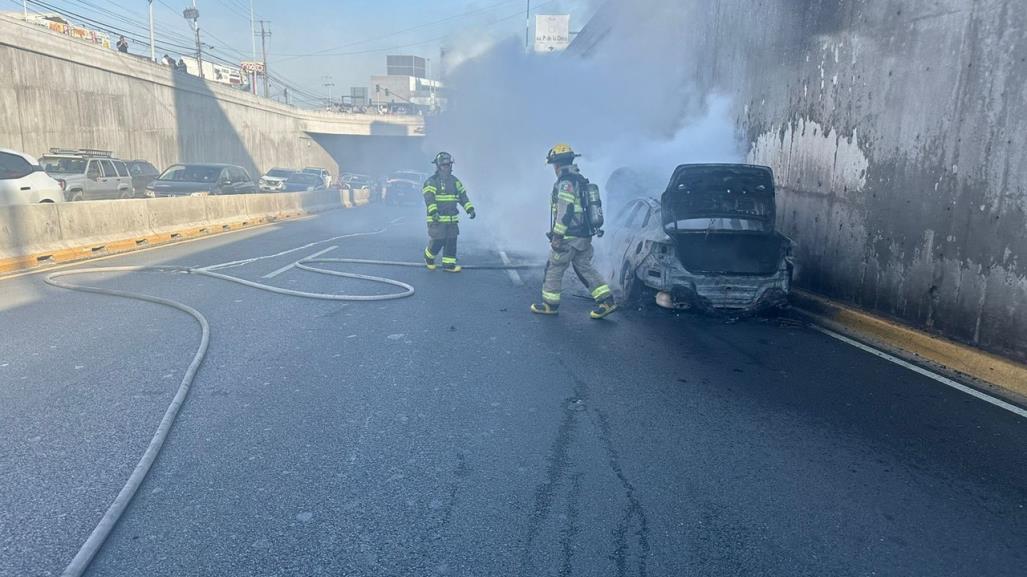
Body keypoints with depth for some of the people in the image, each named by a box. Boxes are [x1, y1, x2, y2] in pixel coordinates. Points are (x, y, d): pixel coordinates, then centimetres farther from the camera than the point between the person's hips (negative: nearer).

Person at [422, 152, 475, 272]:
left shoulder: (454, 181, 14)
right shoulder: (431, 181, -6)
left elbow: (463, 196, 15)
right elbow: (429, 199, -18)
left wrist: (470, 209, 3)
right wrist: (433, 211, -32)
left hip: (452, 219, 6)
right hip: (437, 219, -6)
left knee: (451, 242, 4)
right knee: (437, 242, -5)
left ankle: (448, 264, 12)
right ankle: (428, 257, 22)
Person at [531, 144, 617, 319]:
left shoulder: (565, 182, -14)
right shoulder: (579, 180, 17)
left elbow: (565, 211, -22)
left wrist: (557, 236, -21)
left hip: (569, 237, -9)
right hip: (584, 235, 9)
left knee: (554, 268, 3)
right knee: (584, 267, 11)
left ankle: (550, 304, 13)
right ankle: (607, 300, 5)